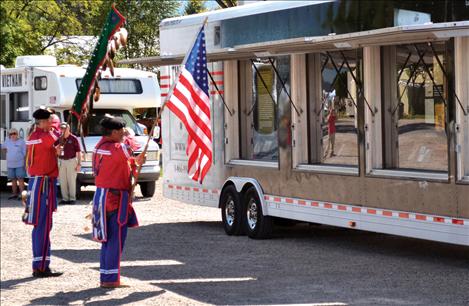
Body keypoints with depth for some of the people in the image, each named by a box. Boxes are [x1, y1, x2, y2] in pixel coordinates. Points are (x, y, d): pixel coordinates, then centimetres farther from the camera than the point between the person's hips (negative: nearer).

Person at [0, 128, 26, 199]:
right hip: (10, 165, 5)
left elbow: (25, 153, -3)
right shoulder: (7, 142, 9)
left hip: (19, 164, -5)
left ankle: (22, 194, -8)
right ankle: (14, 194, 17)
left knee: (20, 179, -8)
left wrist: (25, 163, -6)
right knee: (13, 179, 9)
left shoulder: (21, 142, -3)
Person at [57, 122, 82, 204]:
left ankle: (72, 198, 5)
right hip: (61, 161, 4)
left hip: (71, 161, -4)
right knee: (62, 181, 5)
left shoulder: (73, 139, -5)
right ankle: (64, 198, 12)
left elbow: (78, 152, -4)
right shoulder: (59, 139, 6)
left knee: (71, 180, -1)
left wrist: (79, 163, -9)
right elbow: (56, 152, 10)